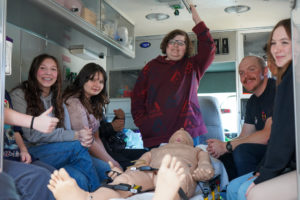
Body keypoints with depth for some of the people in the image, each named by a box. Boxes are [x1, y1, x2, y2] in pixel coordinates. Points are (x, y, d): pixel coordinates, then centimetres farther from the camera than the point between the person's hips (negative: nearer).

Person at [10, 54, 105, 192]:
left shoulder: (58, 101, 19)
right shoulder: (19, 95, -1)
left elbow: (66, 131, 9)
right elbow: (32, 135, -13)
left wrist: (84, 138, -17)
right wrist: (75, 135, -20)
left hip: (58, 155, 5)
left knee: (80, 178, -29)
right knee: (77, 146, -27)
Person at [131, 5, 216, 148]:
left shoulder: (192, 66, 15)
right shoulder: (152, 66, 16)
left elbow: (208, 50, -1)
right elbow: (137, 96, 13)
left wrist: (198, 21, -1)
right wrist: (141, 123, 1)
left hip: (187, 133, 0)